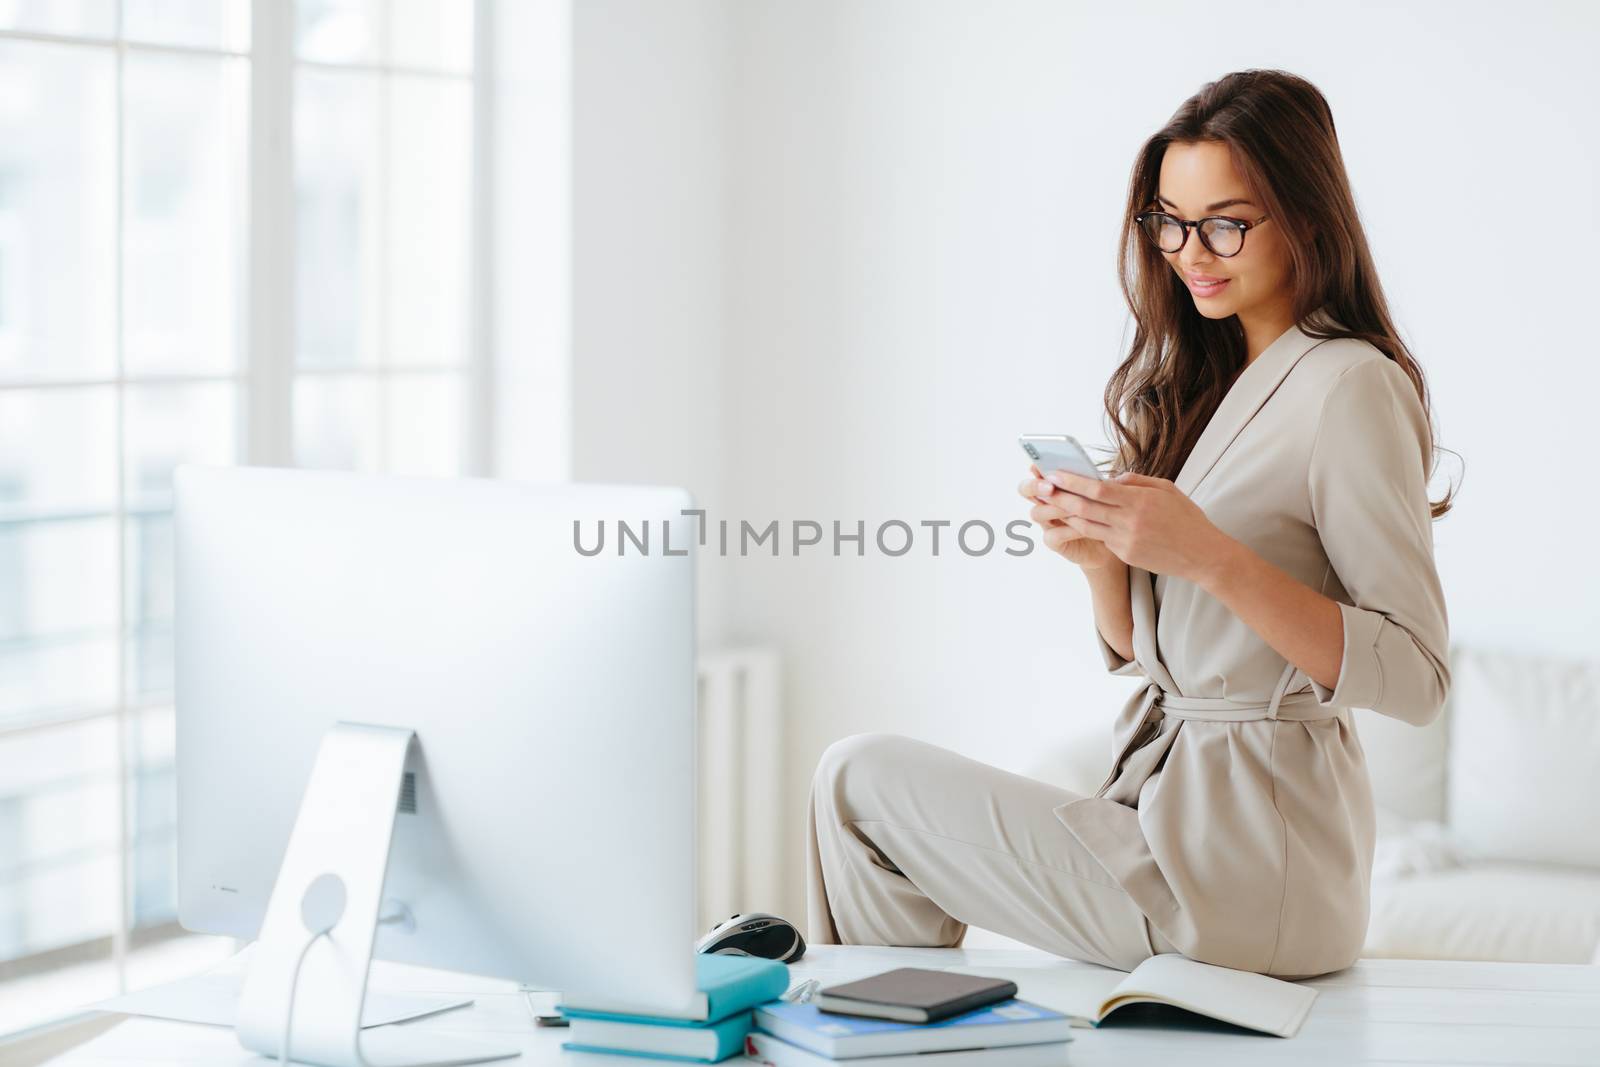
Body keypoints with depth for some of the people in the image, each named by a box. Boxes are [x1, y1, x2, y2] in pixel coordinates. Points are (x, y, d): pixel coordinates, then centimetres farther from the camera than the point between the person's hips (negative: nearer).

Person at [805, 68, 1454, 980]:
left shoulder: (1351, 389, -13)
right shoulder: (1202, 381, 13)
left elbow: (1418, 677, -18)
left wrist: (1210, 556, -25)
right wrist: (1101, 556, -6)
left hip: (1246, 866, -8)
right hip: (1172, 794, 8)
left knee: (858, 778, -3)